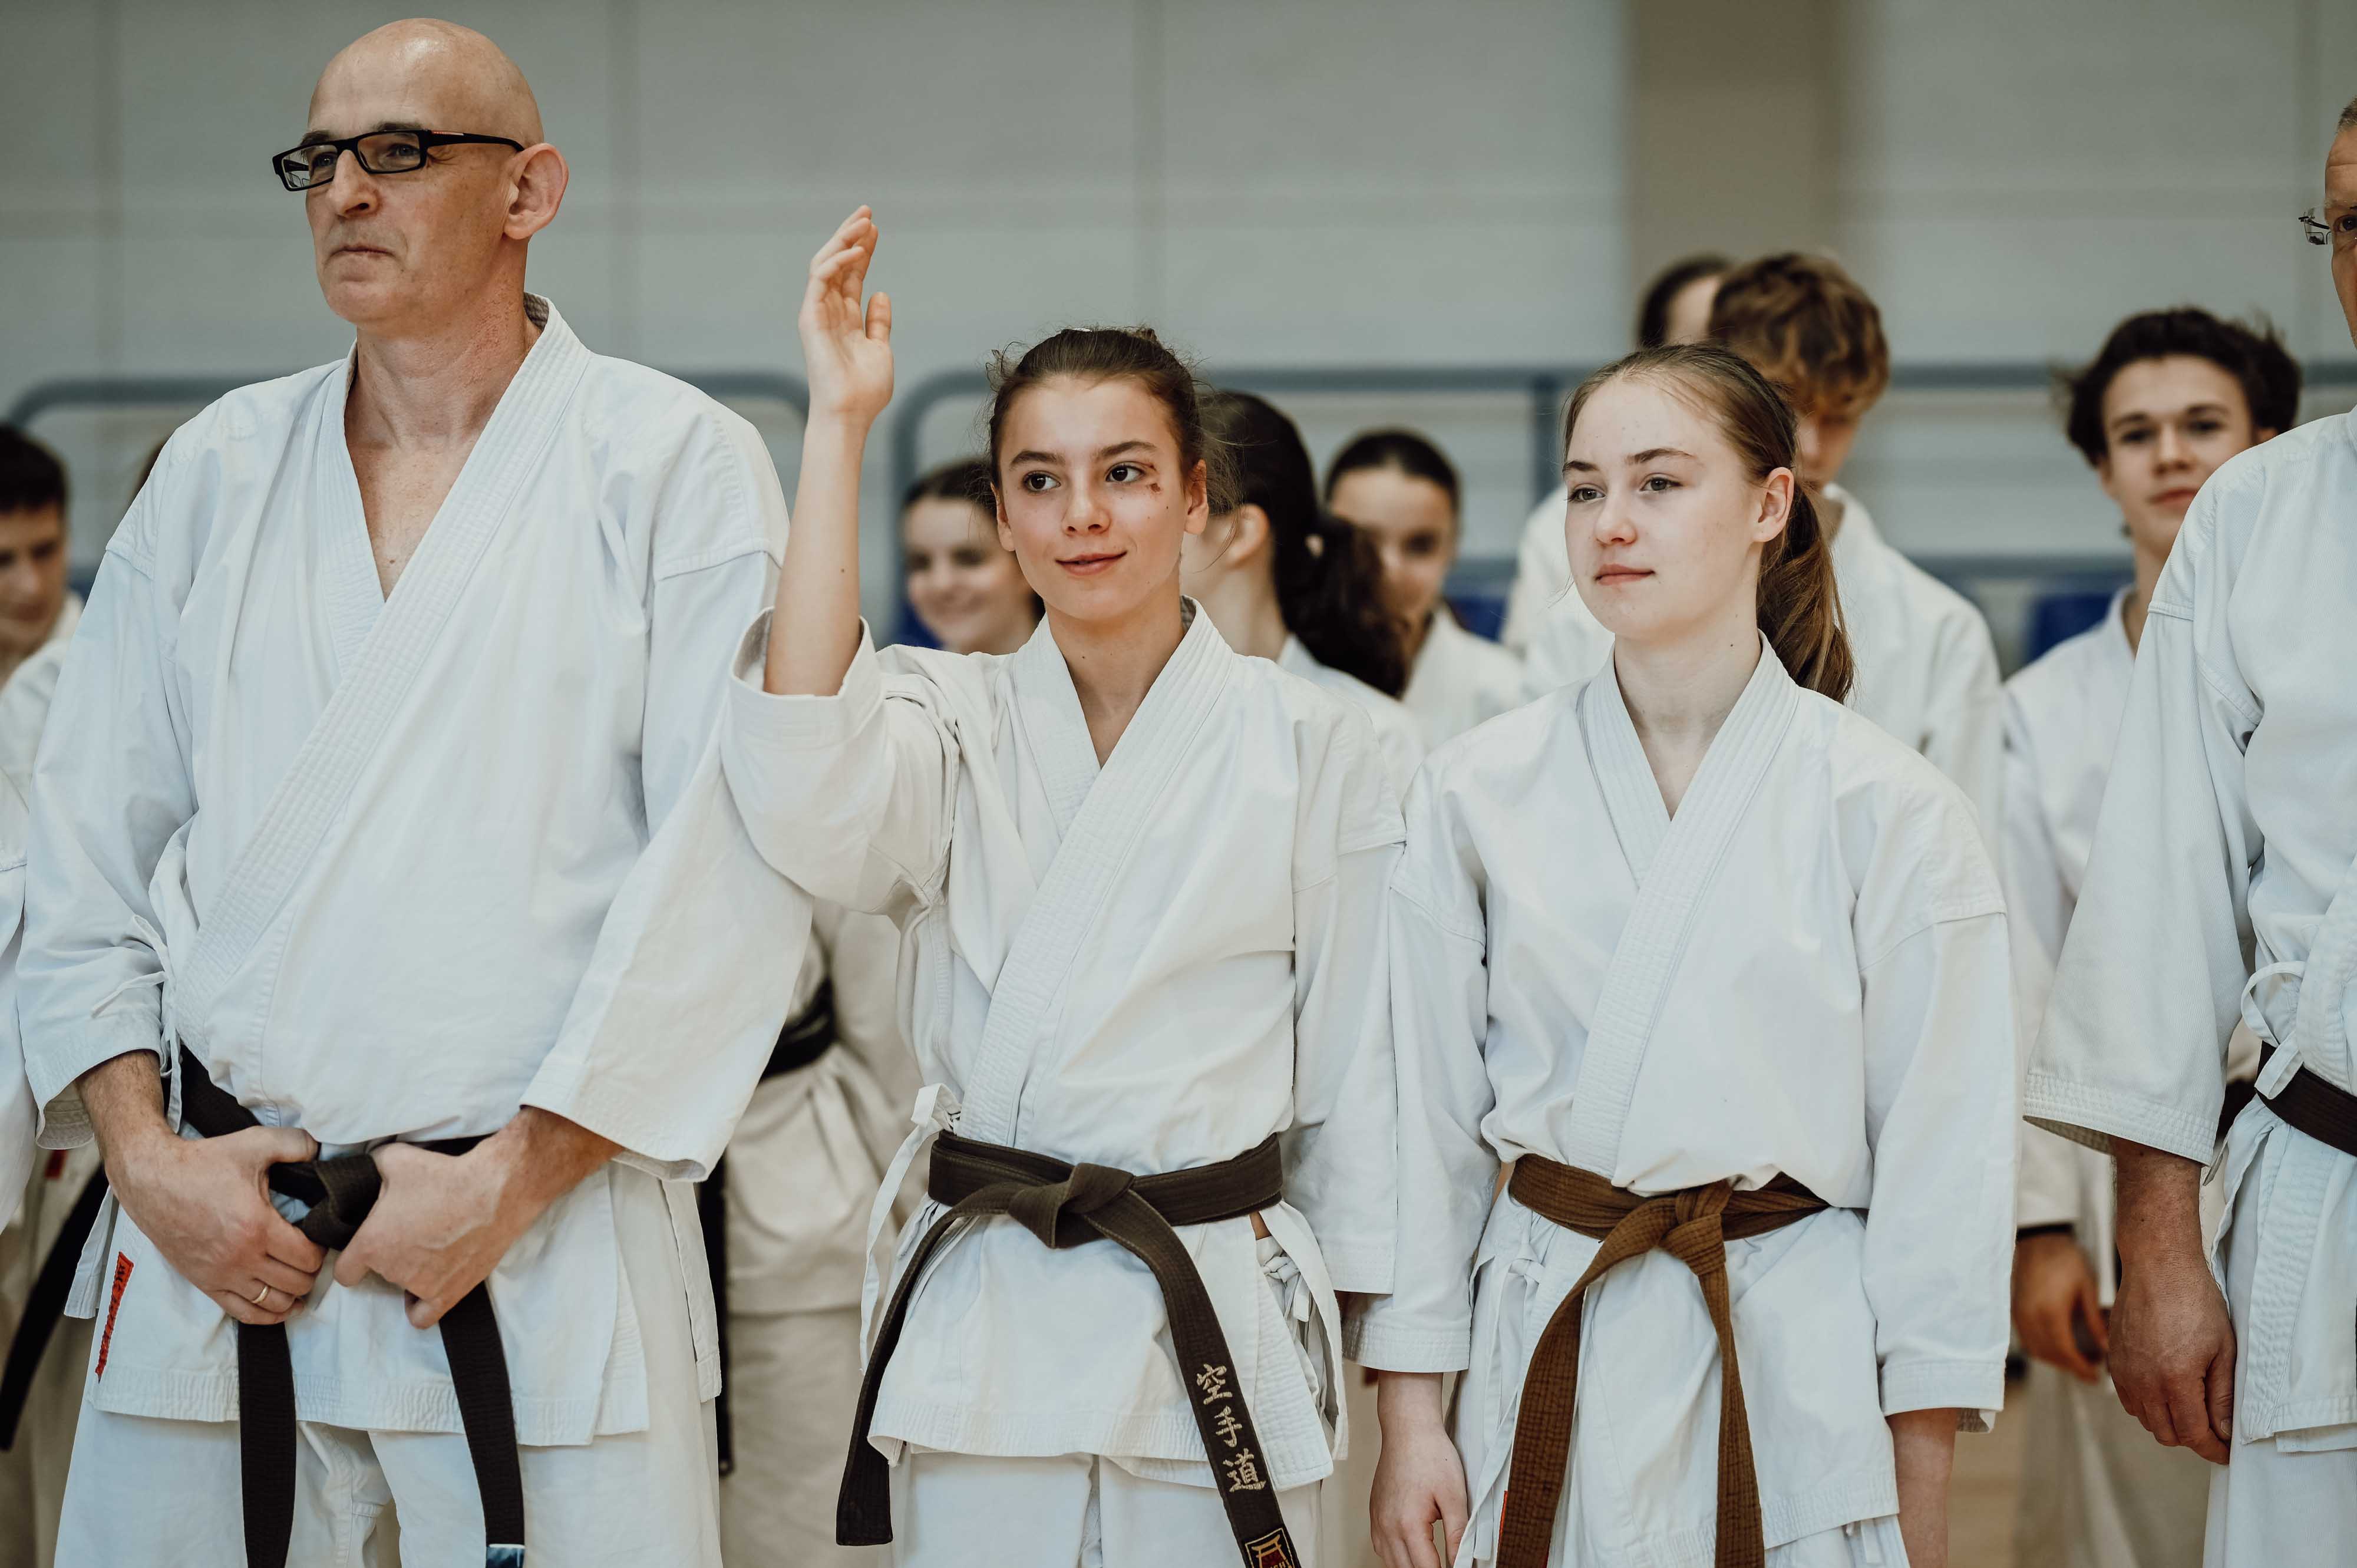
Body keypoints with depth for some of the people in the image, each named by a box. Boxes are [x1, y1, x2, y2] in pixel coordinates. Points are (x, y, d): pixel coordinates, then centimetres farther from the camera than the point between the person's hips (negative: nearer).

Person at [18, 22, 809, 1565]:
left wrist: (509, 1181, -12)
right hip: (211, 1249, 3)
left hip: (545, 1257, -3)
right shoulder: (219, 471, 11)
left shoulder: (678, 466, -1)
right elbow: (89, 845, 11)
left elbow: (736, 868, -8)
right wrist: (147, 1160, -2)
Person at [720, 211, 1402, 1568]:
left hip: (1220, 1325, -1)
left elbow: (1360, 1084, 5)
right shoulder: (952, 720, 3)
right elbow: (808, 795, -21)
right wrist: (838, 425, -19)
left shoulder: (1311, 746, 1)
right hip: (982, 1339, 1)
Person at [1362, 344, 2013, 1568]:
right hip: (1548, 1368, 2)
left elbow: (1941, 1147, -1)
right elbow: (1424, 1113, 6)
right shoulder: (1475, 794, 2)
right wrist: (1407, 1420, 2)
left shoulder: (1887, 808, -3)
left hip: (1797, 1361, -1)